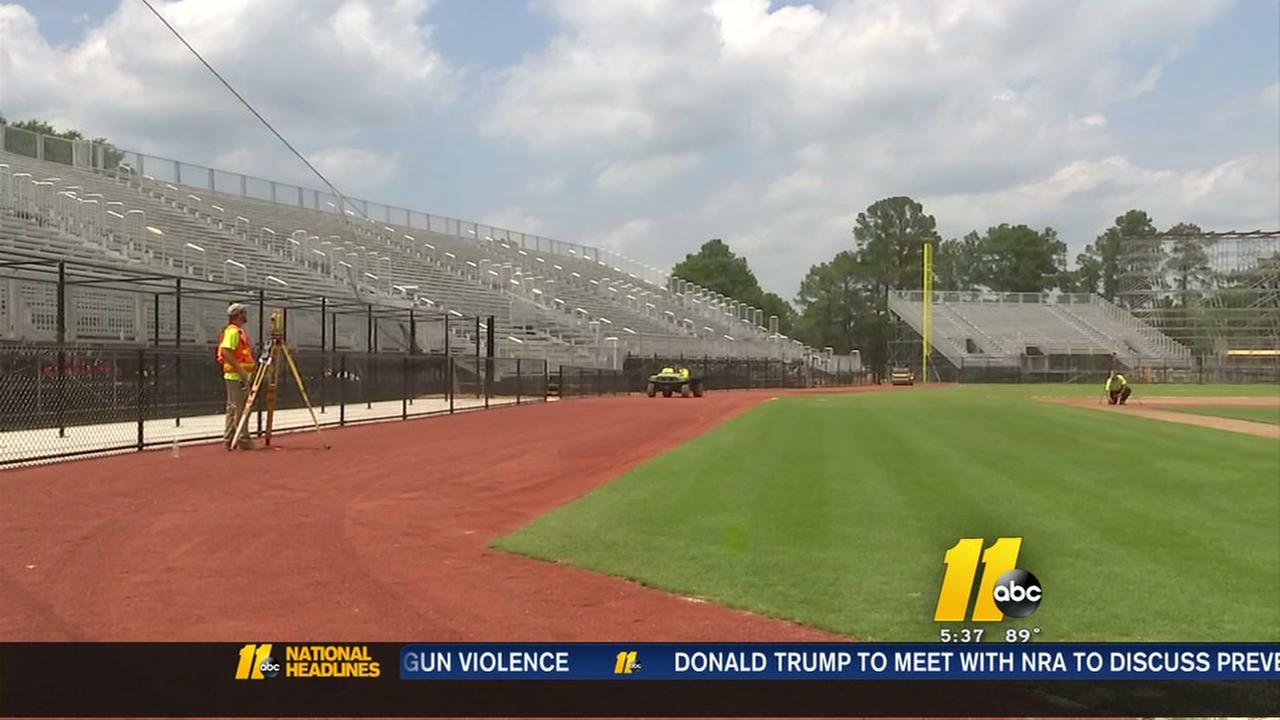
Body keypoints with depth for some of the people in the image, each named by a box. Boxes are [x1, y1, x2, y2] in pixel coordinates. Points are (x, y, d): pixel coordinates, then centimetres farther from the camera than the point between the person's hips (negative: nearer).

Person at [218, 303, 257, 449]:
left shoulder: (240, 331, 18)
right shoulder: (233, 331, -13)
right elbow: (226, 352, -22)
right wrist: (241, 371, -23)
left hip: (239, 375, 10)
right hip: (236, 375, -10)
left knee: (233, 408, 11)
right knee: (239, 408, -8)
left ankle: (229, 439, 15)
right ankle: (243, 440, -6)